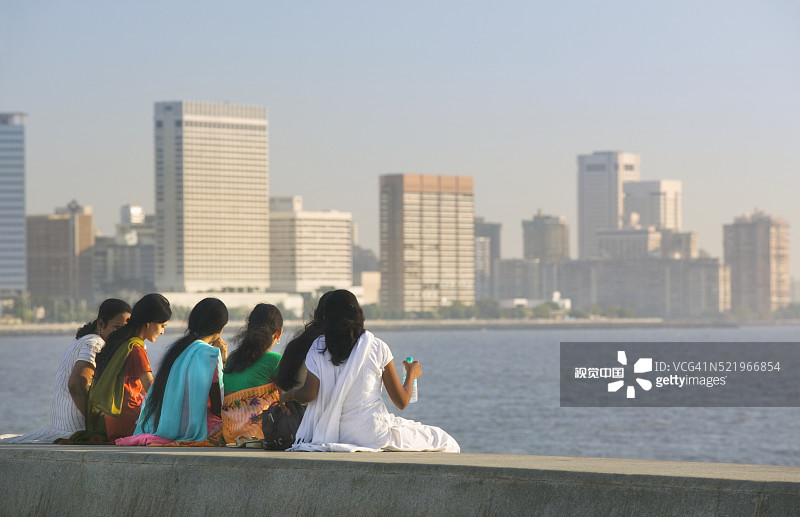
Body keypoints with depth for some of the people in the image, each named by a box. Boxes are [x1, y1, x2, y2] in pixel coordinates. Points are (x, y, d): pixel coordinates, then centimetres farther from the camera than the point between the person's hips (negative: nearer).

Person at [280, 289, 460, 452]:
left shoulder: (319, 347, 2)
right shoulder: (378, 348, -3)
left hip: (336, 432, 4)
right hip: (374, 433, -4)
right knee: (448, 445, 10)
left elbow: (309, 394, -9)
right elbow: (401, 401, 1)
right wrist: (412, 374, 21)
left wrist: (288, 395, 14)